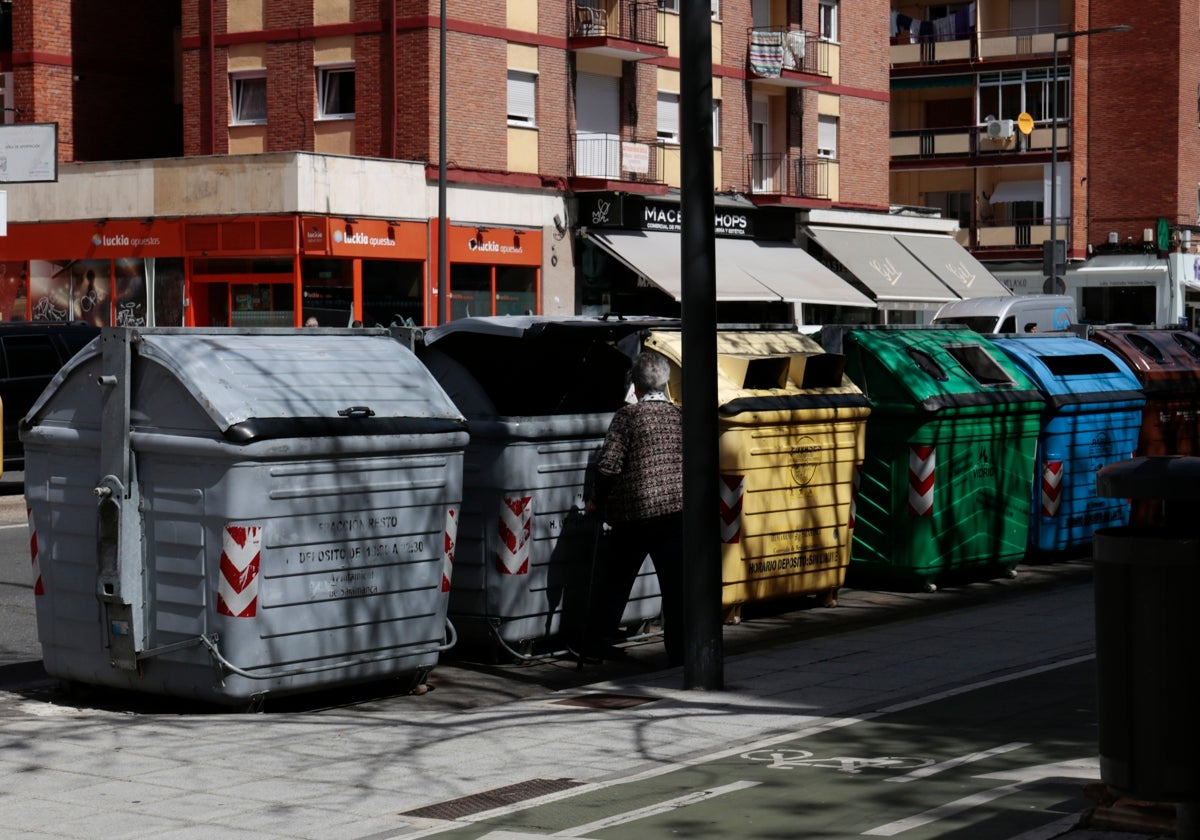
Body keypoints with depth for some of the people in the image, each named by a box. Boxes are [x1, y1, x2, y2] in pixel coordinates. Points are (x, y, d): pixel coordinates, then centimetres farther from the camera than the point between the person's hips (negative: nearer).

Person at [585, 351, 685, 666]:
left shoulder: (627, 415, -7)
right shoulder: (680, 416, 5)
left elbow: (608, 463, -11)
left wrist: (598, 500, 3)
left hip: (634, 512, -2)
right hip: (676, 510, 2)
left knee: (617, 580, 16)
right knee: (676, 586, 1)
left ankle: (603, 640, 24)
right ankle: (678, 653, 0)